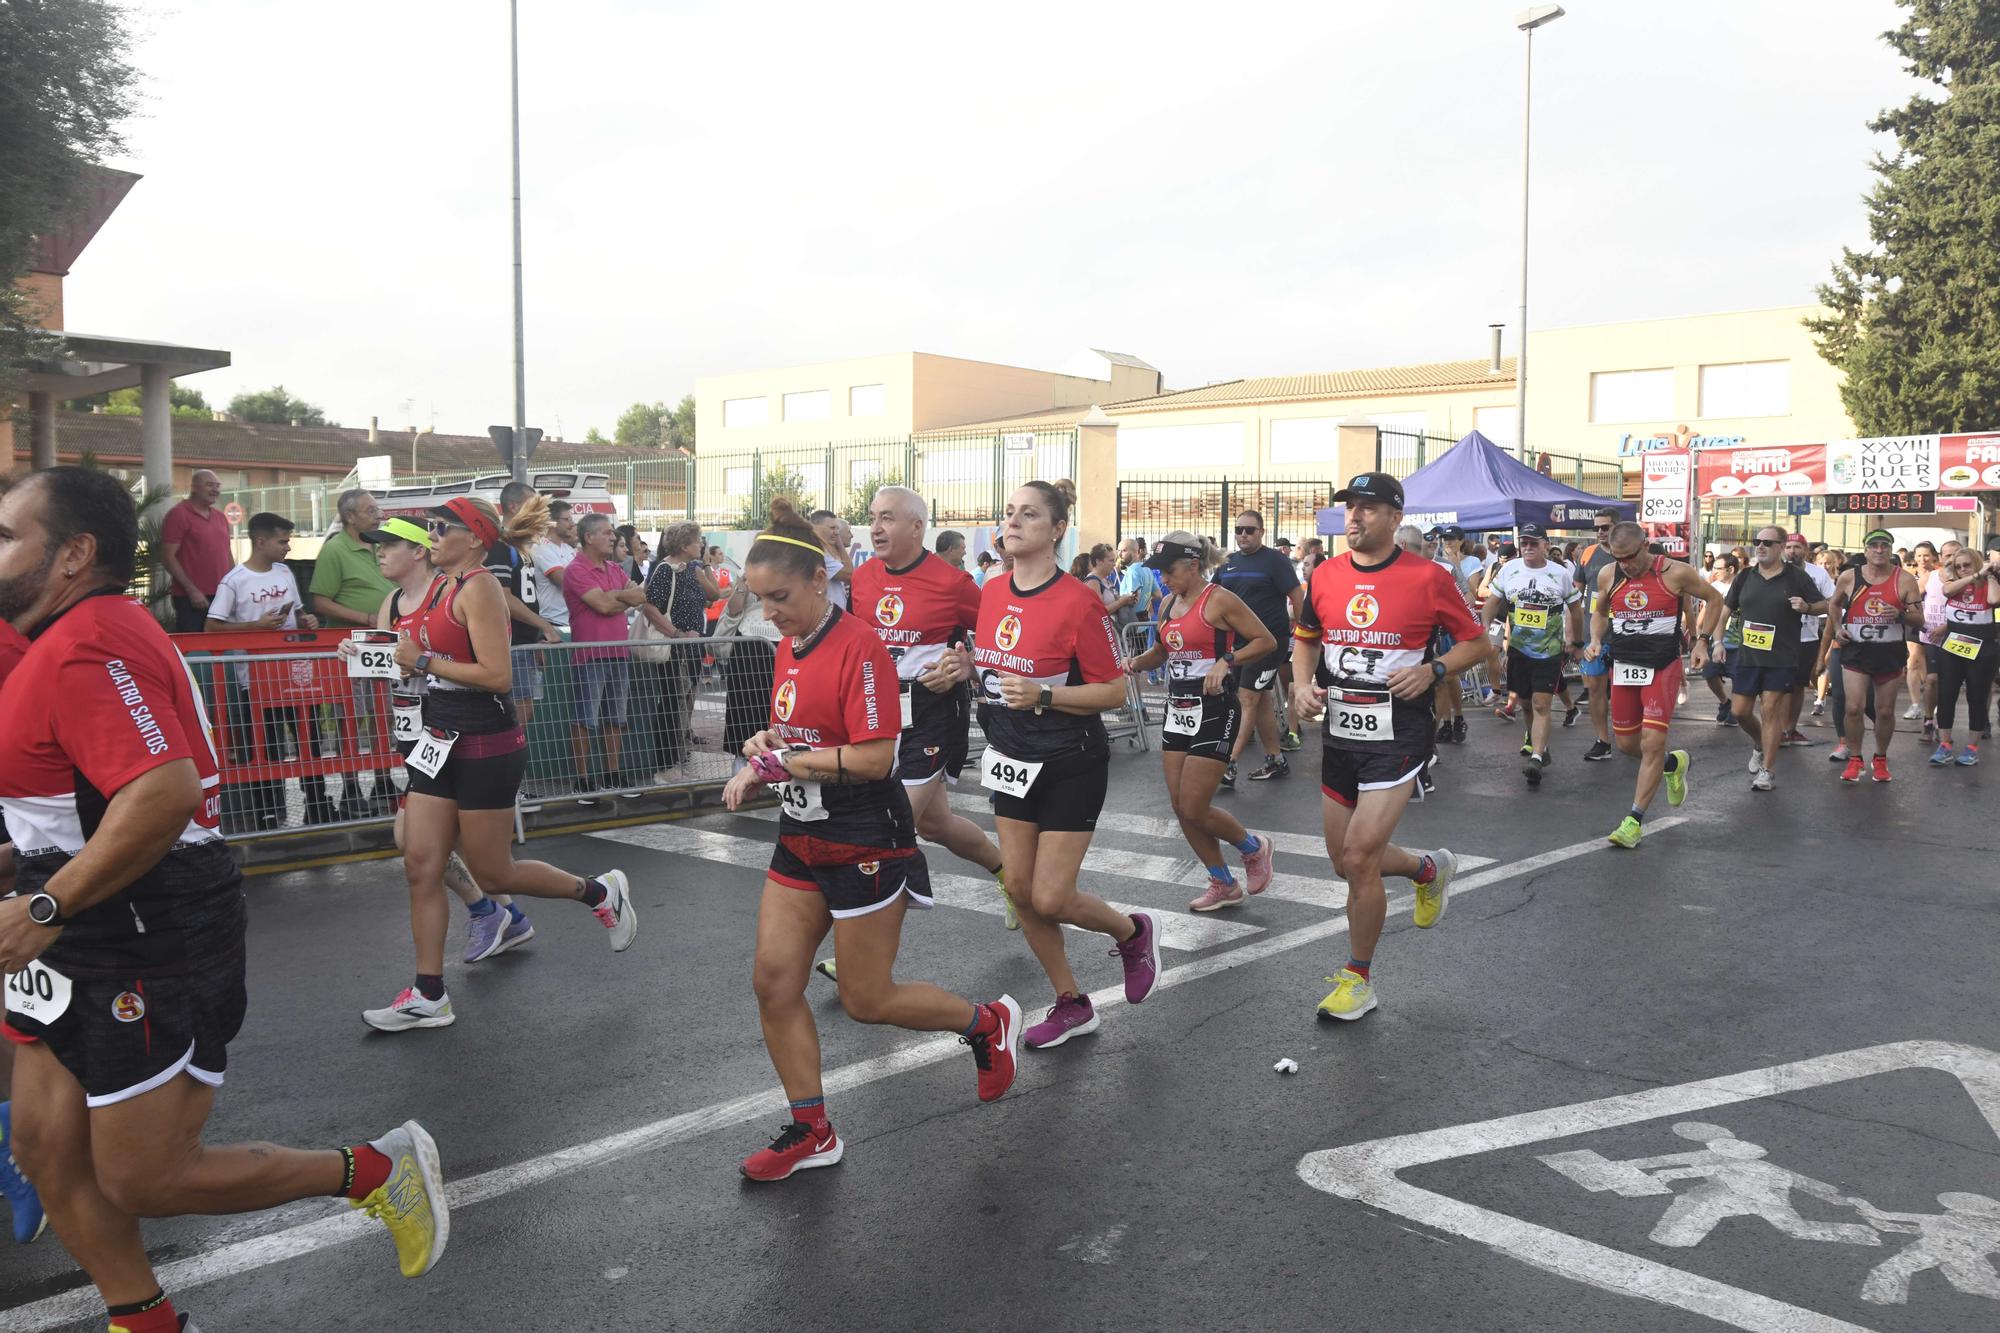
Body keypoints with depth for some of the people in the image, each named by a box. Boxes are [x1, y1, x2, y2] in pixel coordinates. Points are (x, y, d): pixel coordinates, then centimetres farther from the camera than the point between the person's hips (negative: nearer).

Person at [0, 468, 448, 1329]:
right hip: (88, 938, 10)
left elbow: (163, 792, -32)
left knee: (143, 1180, -1)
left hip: (151, 943, -10)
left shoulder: (88, 646, -21)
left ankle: (375, 1171, 11)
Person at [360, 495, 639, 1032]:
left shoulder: (478, 587, -16)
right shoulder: (442, 584, 10)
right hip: (441, 742, 9)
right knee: (421, 867, 6)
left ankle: (601, 893, 25)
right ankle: (428, 996, 14)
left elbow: (497, 675, -24)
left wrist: (423, 660, -17)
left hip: (485, 746, -9)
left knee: (493, 874, 4)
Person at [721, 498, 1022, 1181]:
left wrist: (787, 760, -18)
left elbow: (875, 758, -23)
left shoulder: (859, 646, -19)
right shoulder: (790, 645, 8)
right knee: (773, 981, 4)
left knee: (867, 1000, 3)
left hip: (864, 846, -8)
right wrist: (761, 758, 0)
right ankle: (812, 1132, 19)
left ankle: (989, 1022, 29)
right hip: (801, 839, 8)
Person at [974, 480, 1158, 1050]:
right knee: (1020, 888, 7)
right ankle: (1071, 1005, 25)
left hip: (1070, 764, -7)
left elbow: (1115, 691, -15)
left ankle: (1134, 932, 26)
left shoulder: (1078, 601, -18)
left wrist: (1043, 695, -26)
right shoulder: (991, 592, 2)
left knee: (1050, 898, -6)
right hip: (1013, 760, 7)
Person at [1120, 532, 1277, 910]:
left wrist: (1226, 662, -23)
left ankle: (1254, 848, 20)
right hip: (1177, 709, 8)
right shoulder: (1168, 603, 10)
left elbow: (1267, 641, -11)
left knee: (1195, 809, -8)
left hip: (1213, 709, -8)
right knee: (1180, 807, 7)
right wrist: (1137, 663, 3)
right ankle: (1224, 886, 22)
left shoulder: (1219, 600, -11)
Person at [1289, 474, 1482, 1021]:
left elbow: (1475, 642, 2)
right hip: (1339, 735, 6)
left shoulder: (1428, 578, -8)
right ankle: (1430, 869, 44)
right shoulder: (1325, 575, 4)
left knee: (1358, 858, -13)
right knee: (1347, 863, 12)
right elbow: (1306, 638, 19)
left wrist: (1432, 669, -16)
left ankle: (1358, 979, 8)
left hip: (1398, 736, -6)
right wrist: (1303, 686, 1)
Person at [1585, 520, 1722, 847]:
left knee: (1652, 742, -11)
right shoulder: (1608, 576, 0)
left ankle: (1635, 821, -4)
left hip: (1663, 667, -5)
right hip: (1623, 666, 5)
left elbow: (1713, 600, 4)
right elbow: (1599, 611, 19)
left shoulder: (1675, 572, -10)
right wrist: (1596, 641, 0)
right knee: (1626, 744, 10)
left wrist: (1702, 641, -3)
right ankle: (1674, 763, 42)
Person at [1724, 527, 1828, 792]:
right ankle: (1759, 745, 35)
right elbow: (1726, 609, 16)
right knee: (1740, 711, 4)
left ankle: (1768, 770, 5)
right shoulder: (1746, 576, 8)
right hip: (1748, 655, 4)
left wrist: (1806, 607, -16)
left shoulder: (1796, 576, -1)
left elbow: (1824, 606, 6)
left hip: (1781, 658, -4)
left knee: (1772, 711, -3)